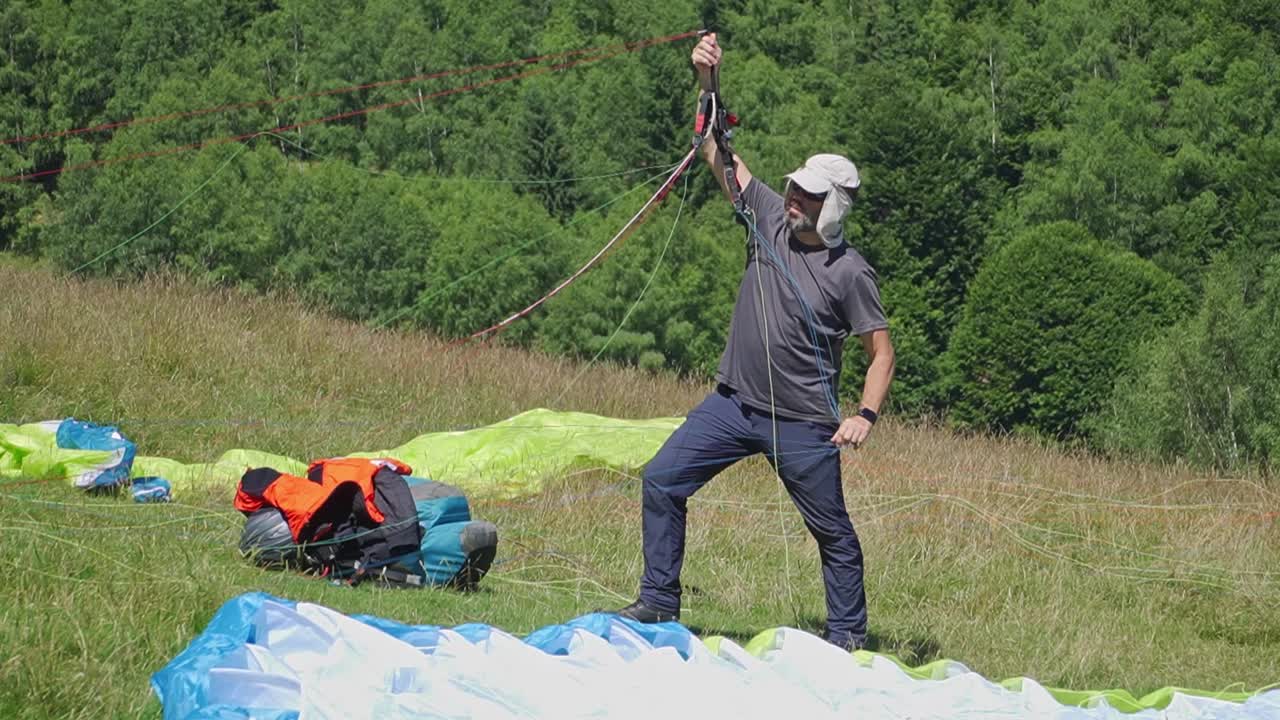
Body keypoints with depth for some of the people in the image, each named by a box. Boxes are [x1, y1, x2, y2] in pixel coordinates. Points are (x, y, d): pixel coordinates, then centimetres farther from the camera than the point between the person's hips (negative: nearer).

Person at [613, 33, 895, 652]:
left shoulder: (850, 273, -11)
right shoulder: (770, 218, 0)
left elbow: (881, 352, -6)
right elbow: (719, 153, 0)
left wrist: (866, 414, -19)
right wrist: (706, 83, -11)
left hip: (803, 425, -5)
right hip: (735, 401, 5)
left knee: (832, 530, 3)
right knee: (662, 480, -1)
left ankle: (847, 636, 17)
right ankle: (658, 603, 7)